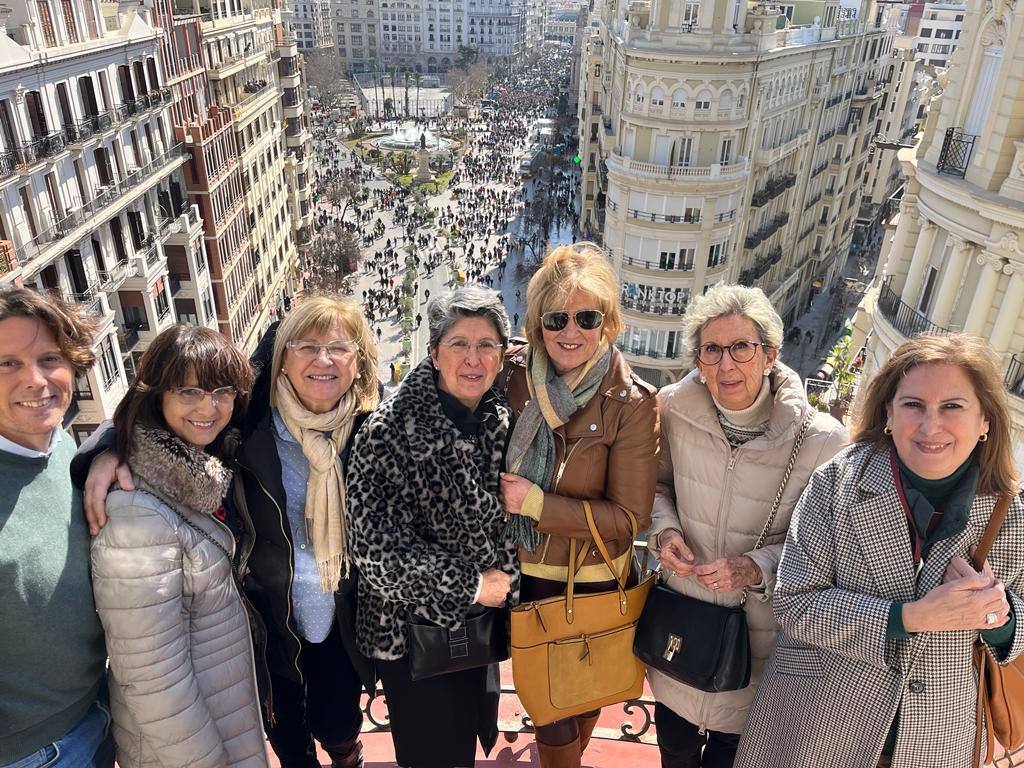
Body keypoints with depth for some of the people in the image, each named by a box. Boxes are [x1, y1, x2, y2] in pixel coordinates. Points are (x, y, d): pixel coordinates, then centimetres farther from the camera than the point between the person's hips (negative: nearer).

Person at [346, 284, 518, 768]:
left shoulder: (501, 423, -4)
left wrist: (504, 580, -1)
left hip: (481, 620, 6)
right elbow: (377, 548, -25)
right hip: (416, 626, -5)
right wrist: (470, 586, -19)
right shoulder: (392, 431, -22)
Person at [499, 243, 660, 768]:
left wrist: (535, 502, -22)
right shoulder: (514, 374, -9)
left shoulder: (631, 404, -19)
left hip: (593, 582, -2)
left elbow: (630, 515, -17)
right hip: (524, 573, 3)